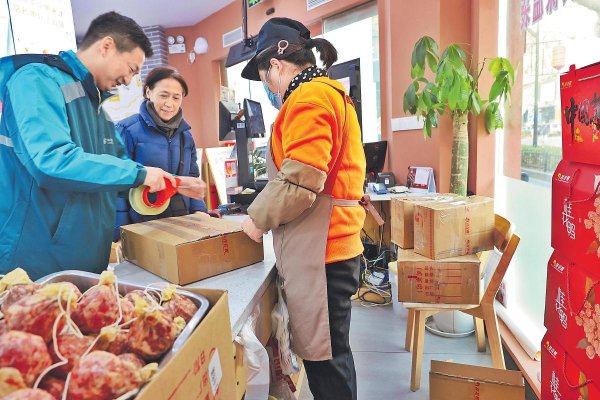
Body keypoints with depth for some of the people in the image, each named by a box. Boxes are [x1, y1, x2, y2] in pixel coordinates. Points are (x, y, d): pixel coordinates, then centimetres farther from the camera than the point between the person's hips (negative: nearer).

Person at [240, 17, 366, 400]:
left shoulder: (309, 98, -13)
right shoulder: (329, 92, 20)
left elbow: (299, 183, -21)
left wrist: (257, 219, -5)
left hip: (320, 250, -10)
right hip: (328, 245, 10)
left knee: (325, 356, 3)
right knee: (328, 350, 20)